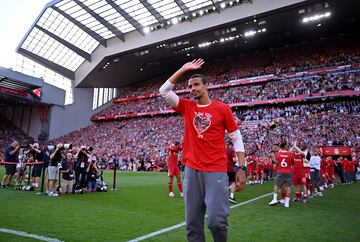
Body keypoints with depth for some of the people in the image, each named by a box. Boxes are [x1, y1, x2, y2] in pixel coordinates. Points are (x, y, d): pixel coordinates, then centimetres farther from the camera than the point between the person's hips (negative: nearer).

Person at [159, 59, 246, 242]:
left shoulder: (222, 108, 1)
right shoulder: (186, 107, 9)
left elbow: (236, 139, 3)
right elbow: (164, 91, 5)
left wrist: (242, 168, -3)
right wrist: (183, 69, 6)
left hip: (216, 170, -3)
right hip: (191, 170, 3)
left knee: (216, 220, -5)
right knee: (192, 223, 6)